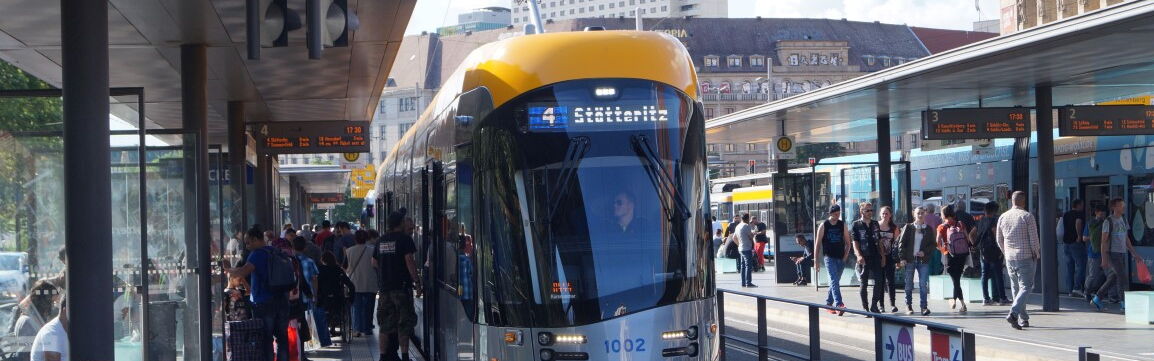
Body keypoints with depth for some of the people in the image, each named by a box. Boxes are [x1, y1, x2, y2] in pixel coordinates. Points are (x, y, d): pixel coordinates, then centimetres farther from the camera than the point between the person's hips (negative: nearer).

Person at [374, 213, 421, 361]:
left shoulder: (381, 240, 13)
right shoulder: (405, 239, -6)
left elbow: (374, 262, 17)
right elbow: (409, 261, -13)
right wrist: (417, 282, -12)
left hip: (384, 286, 6)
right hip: (401, 285, -6)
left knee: (385, 322, 10)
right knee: (404, 322, -2)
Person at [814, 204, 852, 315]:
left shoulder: (843, 225, 7)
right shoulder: (823, 226, -1)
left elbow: (847, 242, 12)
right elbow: (817, 244, 1)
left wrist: (846, 256, -2)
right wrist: (816, 261, -3)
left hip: (841, 259, 4)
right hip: (829, 257, -4)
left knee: (834, 281, 11)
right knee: (834, 281, -17)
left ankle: (828, 303, 24)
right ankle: (839, 304, -27)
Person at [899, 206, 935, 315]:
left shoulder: (929, 229, 8)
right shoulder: (908, 227, 4)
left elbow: (932, 245, 9)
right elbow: (902, 243, 2)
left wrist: (925, 252, -8)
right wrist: (902, 258, -6)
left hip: (923, 260, 0)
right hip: (909, 259, 0)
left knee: (923, 284, -6)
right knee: (909, 285, 6)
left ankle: (924, 306, -4)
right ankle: (908, 306, 15)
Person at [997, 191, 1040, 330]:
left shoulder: (1002, 217, 6)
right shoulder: (1027, 216, -9)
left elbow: (999, 240, 12)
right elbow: (1034, 239, -10)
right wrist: (1037, 254, 4)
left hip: (1009, 258, 5)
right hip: (1026, 257, -5)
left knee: (1016, 287, 13)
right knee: (1026, 287, -3)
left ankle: (1024, 319, 16)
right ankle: (1013, 313, -22)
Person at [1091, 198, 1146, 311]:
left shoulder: (1123, 220, 13)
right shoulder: (1108, 222, -9)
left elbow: (1127, 239, 19)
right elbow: (1103, 241, -10)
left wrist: (1134, 254, 15)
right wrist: (1104, 258, -16)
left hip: (1122, 254, 8)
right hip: (1113, 254, -8)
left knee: (1114, 279, 10)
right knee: (1123, 277, -11)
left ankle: (1097, 299, 20)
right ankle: (1125, 304, -6)